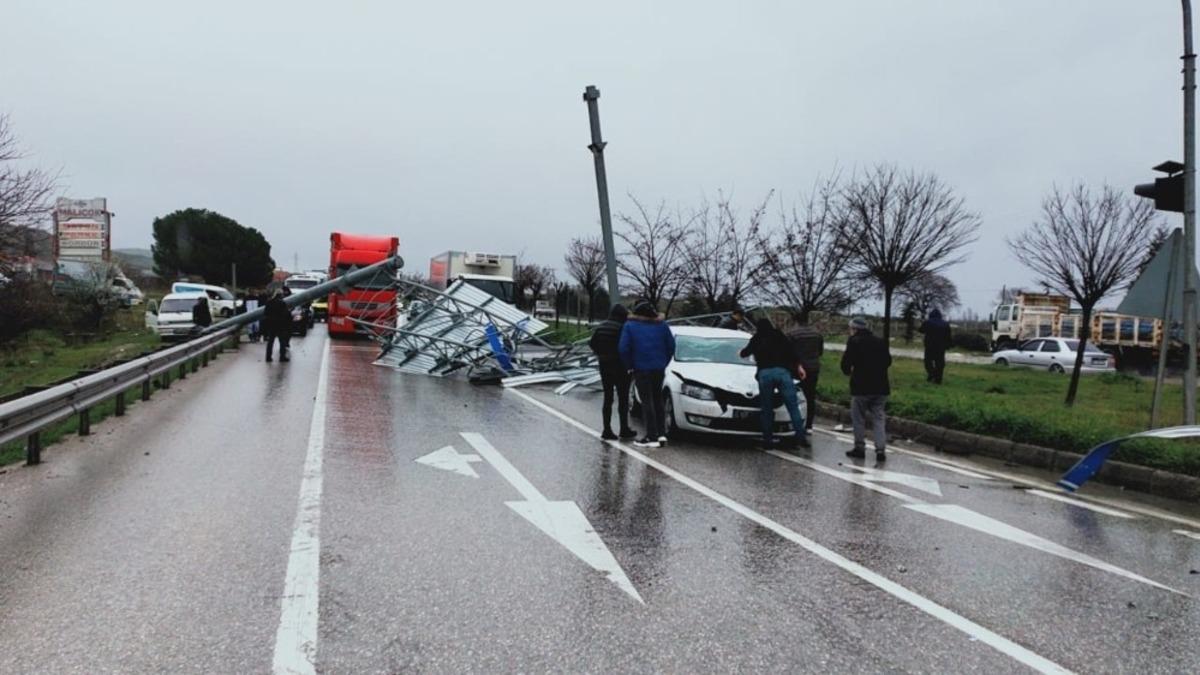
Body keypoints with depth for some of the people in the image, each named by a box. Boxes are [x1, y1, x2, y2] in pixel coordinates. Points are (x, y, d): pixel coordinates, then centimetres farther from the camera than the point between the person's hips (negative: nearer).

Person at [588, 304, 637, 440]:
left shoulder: (601, 327, 5)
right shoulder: (622, 328, -15)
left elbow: (592, 343, 4)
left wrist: (601, 355, 11)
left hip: (604, 366, 6)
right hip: (620, 367, -6)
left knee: (607, 398, 10)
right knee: (623, 399, 4)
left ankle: (607, 430, 9)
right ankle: (624, 430, 9)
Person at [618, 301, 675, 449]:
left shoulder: (630, 326, -1)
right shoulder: (662, 325, 9)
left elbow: (623, 348, -8)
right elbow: (671, 346, 7)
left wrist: (629, 365, 3)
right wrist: (663, 363, 15)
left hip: (641, 369, -4)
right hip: (659, 369, 4)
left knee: (647, 402, -3)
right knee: (657, 400, 14)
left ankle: (652, 437, -7)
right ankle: (662, 434, 12)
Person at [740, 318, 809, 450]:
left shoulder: (756, 340, 22)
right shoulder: (778, 335, 20)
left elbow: (744, 353, 37)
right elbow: (790, 350, 6)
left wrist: (744, 350, 58)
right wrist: (798, 366, 5)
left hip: (764, 373, 1)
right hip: (782, 371, 0)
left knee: (766, 409, 6)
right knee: (793, 407, -2)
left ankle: (767, 440, 4)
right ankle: (801, 438, -9)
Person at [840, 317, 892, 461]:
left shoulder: (854, 342, -7)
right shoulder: (880, 341, 9)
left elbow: (846, 363, -9)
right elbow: (888, 361, 17)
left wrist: (848, 370, 12)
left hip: (861, 386, -4)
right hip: (880, 386, 5)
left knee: (858, 418, 9)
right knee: (878, 418, 8)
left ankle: (860, 448, 11)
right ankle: (881, 449, 0)